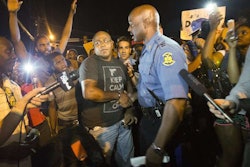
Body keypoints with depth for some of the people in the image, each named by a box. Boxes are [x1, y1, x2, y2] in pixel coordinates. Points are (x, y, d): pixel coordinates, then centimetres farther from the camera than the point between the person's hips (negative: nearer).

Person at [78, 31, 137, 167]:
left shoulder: (120, 64, 9)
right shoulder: (89, 63, -11)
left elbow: (129, 88, 16)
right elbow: (89, 93, -26)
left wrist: (130, 110, 0)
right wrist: (117, 96, -16)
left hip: (122, 121, 6)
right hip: (101, 125, -6)